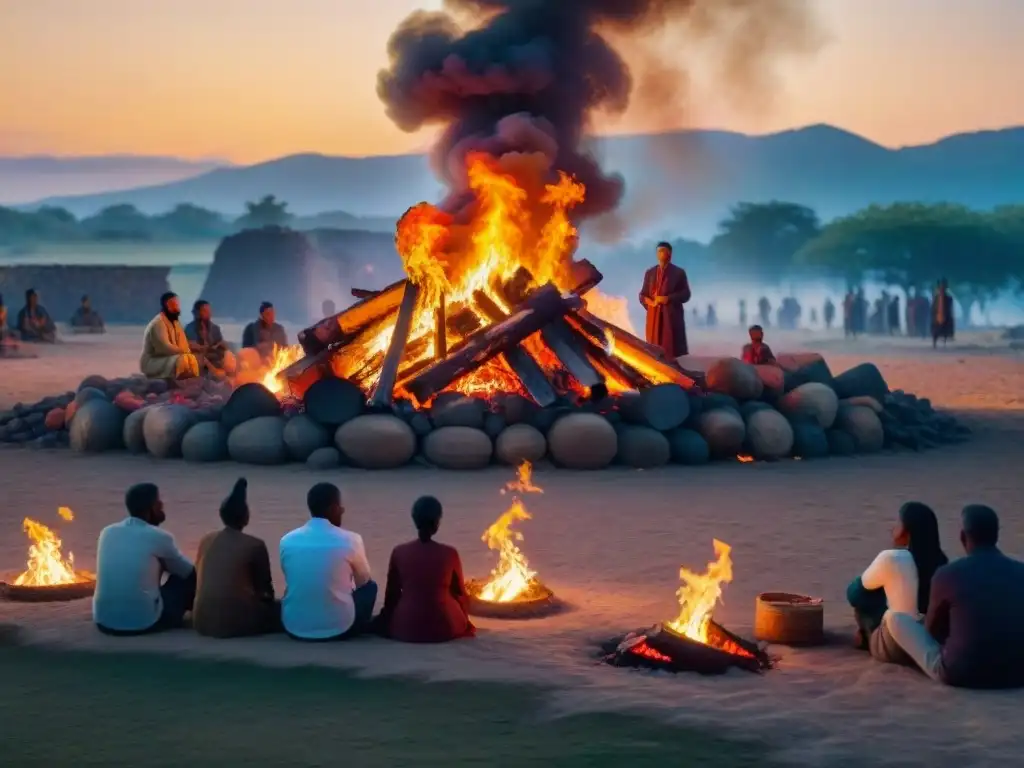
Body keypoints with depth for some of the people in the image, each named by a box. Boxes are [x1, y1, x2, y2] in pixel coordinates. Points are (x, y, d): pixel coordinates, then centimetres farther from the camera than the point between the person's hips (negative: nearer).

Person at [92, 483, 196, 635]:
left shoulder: (107, 532, 8)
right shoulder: (159, 537, -5)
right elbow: (188, 571, 12)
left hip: (104, 622, 6)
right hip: (144, 623, -6)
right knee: (188, 577, 14)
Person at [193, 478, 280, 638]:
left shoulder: (206, 540, 9)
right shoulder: (255, 545, -6)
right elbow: (264, 587, 5)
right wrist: (267, 599, 30)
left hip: (203, 622, 6)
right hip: (238, 622, -6)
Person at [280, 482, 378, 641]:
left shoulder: (287, 540, -2)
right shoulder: (350, 540, -9)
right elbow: (363, 580, 10)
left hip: (294, 628, 3)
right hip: (338, 628, -3)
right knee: (369, 586, 25)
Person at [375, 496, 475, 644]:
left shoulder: (399, 552, -9)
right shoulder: (450, 553, -10)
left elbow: (392, 593, 2)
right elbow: (459, 593, 3)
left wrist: (388, 616, 21)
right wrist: (462, 620, 22)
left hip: (406, 628, 0)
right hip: (445, 627, 0)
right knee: (461, 623, 35)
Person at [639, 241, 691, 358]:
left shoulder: (679, 272, 7)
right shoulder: (650, 272, 15)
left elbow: (686, 294, 1)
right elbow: (642, 295, 14)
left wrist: (668, 299, -12)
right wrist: (650, 302, -8)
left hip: (672, 315, -3)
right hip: (654, 316, 3)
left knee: (675, 349, -7)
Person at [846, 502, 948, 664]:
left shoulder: (891, 558, -20)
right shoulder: (940, 561, -4)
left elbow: (862, 585, 1)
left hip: (896, 649, -6)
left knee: (857, 591, 12)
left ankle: (869, 638, 29)